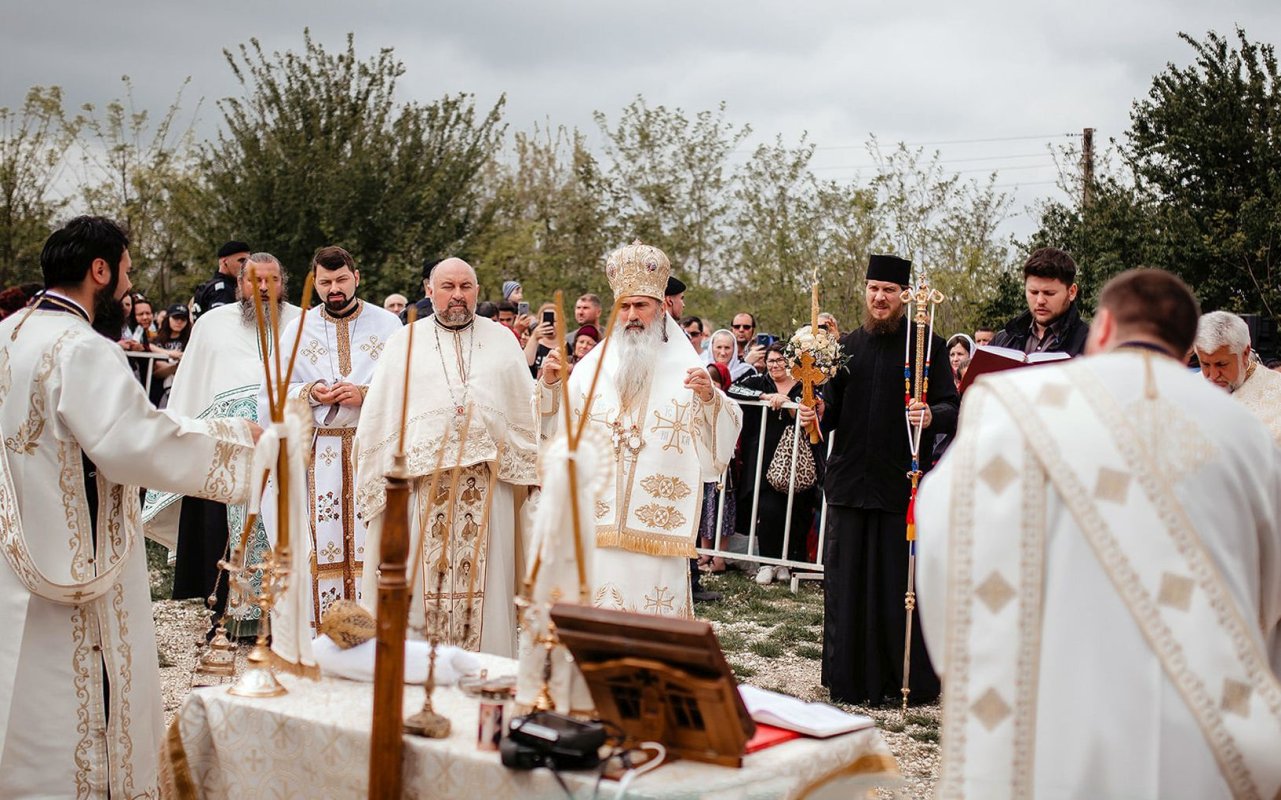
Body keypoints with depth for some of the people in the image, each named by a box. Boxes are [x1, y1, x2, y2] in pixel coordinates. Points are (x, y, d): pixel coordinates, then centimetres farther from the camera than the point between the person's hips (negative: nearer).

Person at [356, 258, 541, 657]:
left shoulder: (502, 339, 12)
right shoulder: (405, 343, 10)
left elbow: (525, 410, 11)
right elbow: (379, 415, 7)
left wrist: (528, 471, 3)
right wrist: (383, 478, -1)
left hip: (488, 480, 1)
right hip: (423, 478, -1)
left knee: (484, 575, 1)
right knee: (426, 575, -1)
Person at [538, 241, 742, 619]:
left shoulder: (684, 368, 3)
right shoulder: (593, 364, 9)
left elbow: (720, 438, -4)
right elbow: (557, 429, 10)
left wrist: (709, 398, -21)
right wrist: (549, 384, -5)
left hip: (656, 525, -2)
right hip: (596, 520, 2)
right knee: (594, 602, 3)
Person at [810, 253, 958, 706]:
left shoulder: (927, 346, -1)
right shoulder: (848, 345, 12)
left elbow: (952, 407, -6)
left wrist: (933, 416, -27)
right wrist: (817, 414, -6)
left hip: (903, 484, -4)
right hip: (851, 481, 4)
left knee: (901, 583, 1)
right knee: (846, 582, 7)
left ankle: (909, 680, 12)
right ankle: (850, 677, 18)